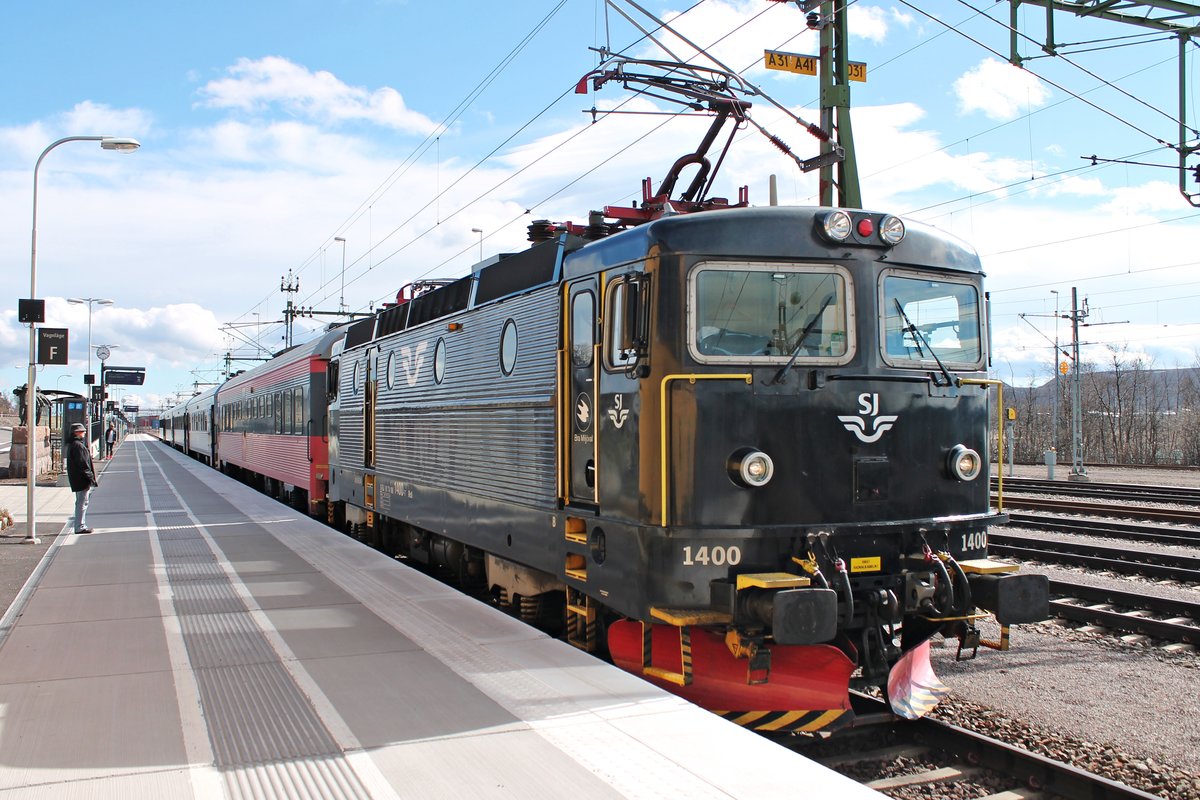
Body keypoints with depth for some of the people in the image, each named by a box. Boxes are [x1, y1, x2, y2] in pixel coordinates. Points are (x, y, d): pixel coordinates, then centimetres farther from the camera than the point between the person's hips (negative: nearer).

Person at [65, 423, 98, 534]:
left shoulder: (72, 445, 16)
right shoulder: (78, 445, -17)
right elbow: (82, 464, -21)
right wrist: (90, 478, -19)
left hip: (76, 479, 11)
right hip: (82, 479, -11)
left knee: (80, 503, 16)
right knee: (82, 503, -6)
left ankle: (80, 525, 23)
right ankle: (80, 527, -4)